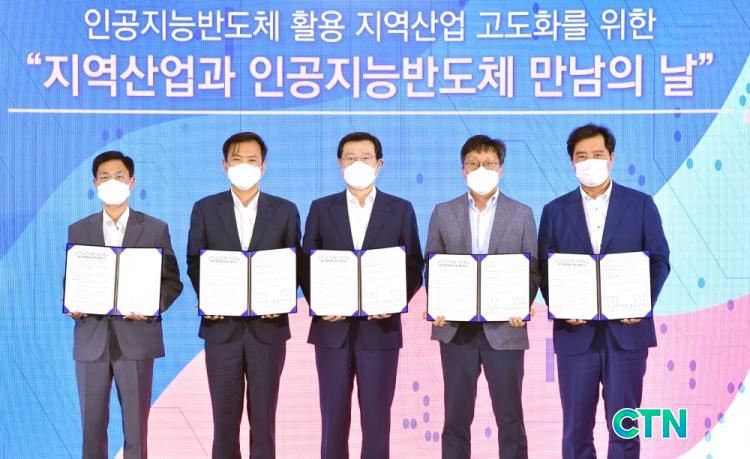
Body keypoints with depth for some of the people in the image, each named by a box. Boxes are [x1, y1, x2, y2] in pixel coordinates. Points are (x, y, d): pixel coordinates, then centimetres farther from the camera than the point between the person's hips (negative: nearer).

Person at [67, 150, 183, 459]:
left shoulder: (155, 229, 4)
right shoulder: (78, 230, 11)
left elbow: (172, 282, 3)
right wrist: (73, 306, -8)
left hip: (136, 337, -2)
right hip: (91, 338, 2)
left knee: (136, 425, 3)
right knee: (91, 424, 7)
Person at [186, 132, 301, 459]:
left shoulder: (285, 211, 5)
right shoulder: (205, 209, 5)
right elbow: (194, 263, 5)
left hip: (268, 326, 0)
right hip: (222, 326, 0)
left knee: (263, 416, 6)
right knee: (225, 415, 6)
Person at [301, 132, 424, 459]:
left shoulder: (401, 210, 5)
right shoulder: (321, 208, 8)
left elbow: (414, 267, 3)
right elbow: (307, 265, 6)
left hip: (379, 328, -1)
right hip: (333, 328, 1)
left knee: (376, 417, 5)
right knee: (333, 416, 7)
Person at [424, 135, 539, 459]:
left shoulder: (522, 214, 5)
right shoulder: (443, 213, 7)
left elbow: (532, 270, 3)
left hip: (504, 327, -1)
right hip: (456, 328, 1)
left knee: (510, 417, 5)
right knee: (456, 416, 8)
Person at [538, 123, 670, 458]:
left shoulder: (641, 204, 6)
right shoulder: (555, 211, 8)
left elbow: (659, 260, 3)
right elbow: (544, 268, 4)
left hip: (627, 329, -1)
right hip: (576, 332, 1)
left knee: (624, 424, 4)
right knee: (576, 425, 7)